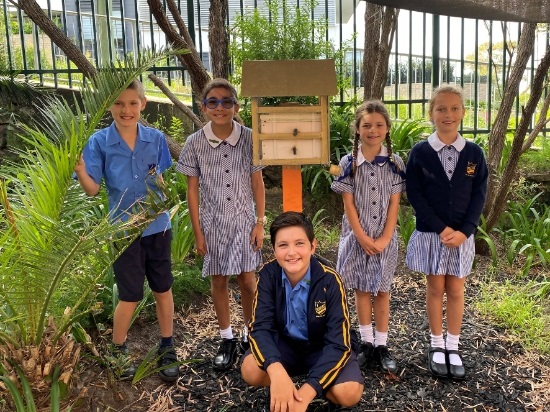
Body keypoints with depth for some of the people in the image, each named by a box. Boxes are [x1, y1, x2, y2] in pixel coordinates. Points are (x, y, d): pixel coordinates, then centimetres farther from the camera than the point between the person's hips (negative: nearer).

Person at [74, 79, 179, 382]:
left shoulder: (155, 138, -3)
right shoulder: (99, 142, -8)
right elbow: (93, 189, -8)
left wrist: (160, 182, -13)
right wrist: (79, 170, -26)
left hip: (157, 226, 2)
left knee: (163, 290, 13)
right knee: (130, 297, 7)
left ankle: (167, 349, 32)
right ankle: (118, 351, 32)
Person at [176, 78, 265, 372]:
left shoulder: (250, 139, -8)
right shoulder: (195, 143, -8)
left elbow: (257, 183, -1)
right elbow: (192, 189, -2)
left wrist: (260, 223, -2)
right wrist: (197, 232, -2)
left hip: (244, 221, 0)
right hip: (212, 223, 1)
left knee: (247, 281, 7)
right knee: (218, 281, 11)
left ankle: (251, 334, 30)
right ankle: (227, 340, 28)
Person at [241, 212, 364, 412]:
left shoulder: (329, 281, -26)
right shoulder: (268, 275, -19)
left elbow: (338, 343, -29)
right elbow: (260, 327, -25)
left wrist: (306, 392, -40)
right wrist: (276, 370, -46)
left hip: (322, 347, -1)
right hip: (284, 343, 2)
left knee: (348, 392, -29)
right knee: (251, 370, -28)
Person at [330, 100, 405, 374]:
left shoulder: (394, 163, -2)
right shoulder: (349, 163, -4)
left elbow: (394, 204, -4)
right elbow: (348, 203, -6)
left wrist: (384, 238, -11)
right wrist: (362, 237, -12)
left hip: (385, 237, 0)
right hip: (357, 236, 0)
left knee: (381, 290, 8)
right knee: (362, 289, 9)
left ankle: (382, 346, 18)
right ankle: (366, 343, 22)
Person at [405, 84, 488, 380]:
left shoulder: (474, 153, 1)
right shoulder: (420, 152, -5)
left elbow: (479, 195, 0)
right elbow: (414, 194, -8)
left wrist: (464, 230, -12)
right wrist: (441, 228, -14)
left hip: (462, 234, 2)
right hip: (430, 233, -1)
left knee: (455, 291, 9)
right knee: (435, 289, 8)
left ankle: (453, 348, 21)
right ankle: (436, 346, 22)